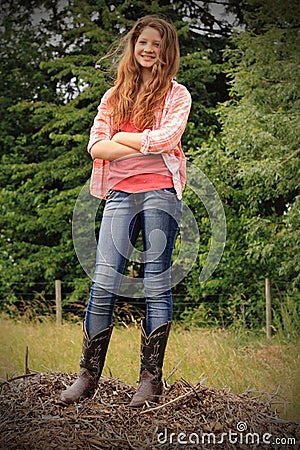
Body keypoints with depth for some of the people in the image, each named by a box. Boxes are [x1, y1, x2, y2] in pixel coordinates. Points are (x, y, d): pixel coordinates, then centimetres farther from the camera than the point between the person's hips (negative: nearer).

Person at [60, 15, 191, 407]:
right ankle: (88, 375, 1)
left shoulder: (176, 94, 9)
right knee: (104, 282, -5)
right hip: (120, 193, 3)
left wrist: (121, 138, 2)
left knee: (157, 283, -4)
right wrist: (144, 147, -5)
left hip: (160, 191, -3)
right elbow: (96, 146, 6)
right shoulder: (114, 97, 19)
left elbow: (167, 138, -8)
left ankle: (151, 378, 0)